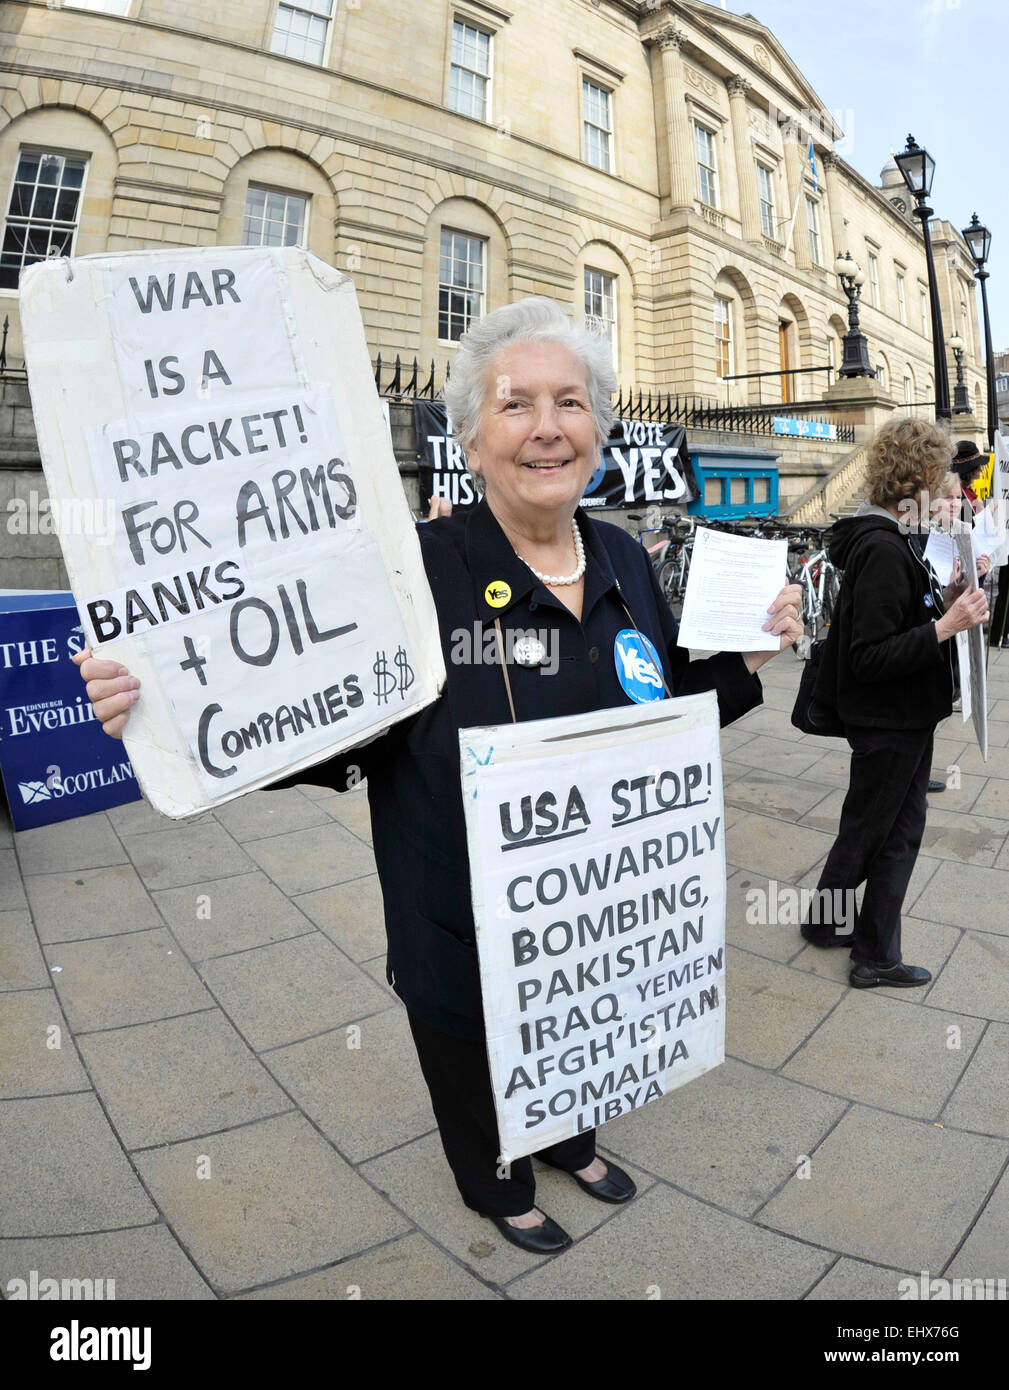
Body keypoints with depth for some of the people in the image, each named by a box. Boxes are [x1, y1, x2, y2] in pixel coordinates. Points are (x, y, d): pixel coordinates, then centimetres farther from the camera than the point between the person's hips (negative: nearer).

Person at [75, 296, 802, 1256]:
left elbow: (664, 708, 7)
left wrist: (746, 656, -7)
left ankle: (572, 1144, 69)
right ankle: (501, 1191, 61)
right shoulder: (418, 571, -24)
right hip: (466, 931, -5)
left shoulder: (623, 559, -4)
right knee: (483, 1071, 25)